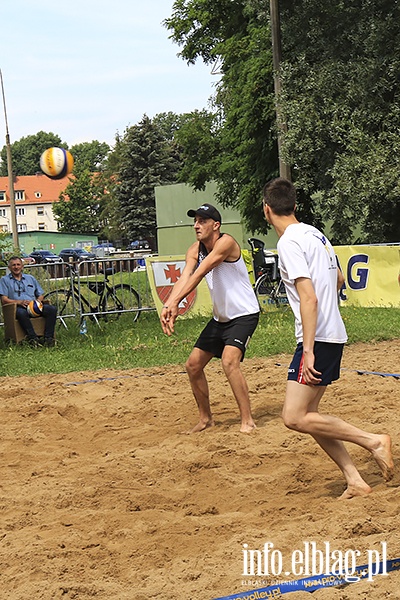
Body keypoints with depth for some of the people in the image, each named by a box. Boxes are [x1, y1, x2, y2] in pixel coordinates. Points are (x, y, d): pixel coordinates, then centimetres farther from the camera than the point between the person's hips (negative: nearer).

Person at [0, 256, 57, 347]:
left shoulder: (30, 278, 27)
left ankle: (48, 337, -32)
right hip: (18, 307, -4)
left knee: (52, 309, -25)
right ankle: (33, 338, -44)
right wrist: (19, 302, -14)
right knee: (21, 313, -42)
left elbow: (40, 295, 24)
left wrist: (38, 301, -2)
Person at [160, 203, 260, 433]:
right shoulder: (195, 250, 2)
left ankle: (248, 421, -20)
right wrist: (169, 306, -32)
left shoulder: (226, 242, -20)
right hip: (220, 317, 9)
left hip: (244, 314, -9)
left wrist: (175, 302, -38)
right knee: (193, 365, 9)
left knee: (229, 360, -27)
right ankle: (206, 418, 26)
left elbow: (199, 274, -30)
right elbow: (185, 277, -14)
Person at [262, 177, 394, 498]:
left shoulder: (289, 242, -13)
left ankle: (373, 441, -9)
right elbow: (339, 280, 27)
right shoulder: (315, 234, 14)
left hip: (318, 338, -9)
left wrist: (308, 350, -24)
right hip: (334, 334, 9)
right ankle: (355, 480, 6)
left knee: (294, 418, -10)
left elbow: (308, 298, -22)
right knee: (308, 416, 10)